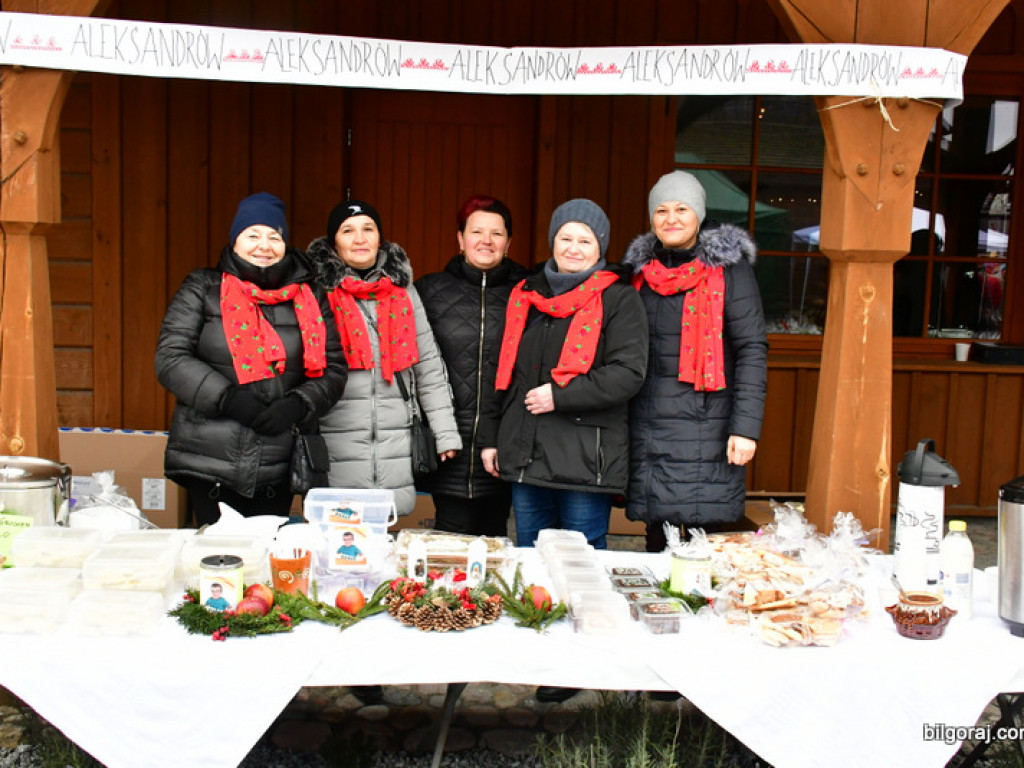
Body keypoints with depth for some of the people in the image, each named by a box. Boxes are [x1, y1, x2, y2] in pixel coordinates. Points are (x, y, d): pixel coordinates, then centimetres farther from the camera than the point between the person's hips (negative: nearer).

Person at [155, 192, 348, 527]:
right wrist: (228, 399, -15)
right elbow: (170, 357, -2)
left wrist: (297, 405, -11)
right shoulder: (202, 289, 6)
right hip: (209, 460, -2)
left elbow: (333, 369, 8)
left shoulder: (309, 299, 10)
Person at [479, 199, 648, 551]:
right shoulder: (526, 294, 14)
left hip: (585, 459, -5)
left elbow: (628, 373, -13)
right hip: (524, 453, 6)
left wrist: (560, 396, -18)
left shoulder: (619, 298, -3)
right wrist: (490, 437, 17)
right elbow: (504, 370, 20)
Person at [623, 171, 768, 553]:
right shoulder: (641, 270, 12)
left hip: (706, 426, -4)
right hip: (649, 429, 5)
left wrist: (746, 427, -14)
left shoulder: (729, 268, -2)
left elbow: (752, 350, -7)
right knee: (657, 546, 10)